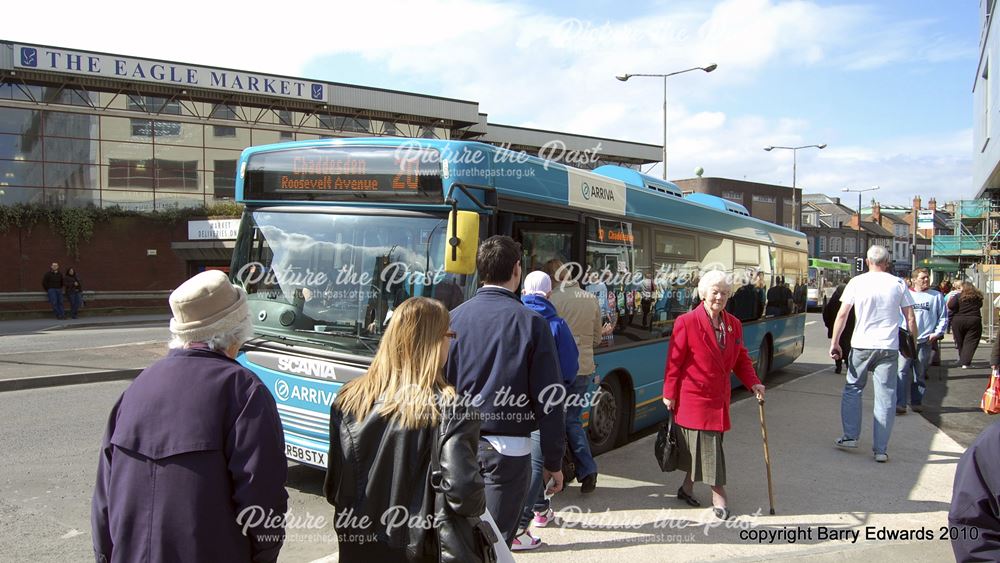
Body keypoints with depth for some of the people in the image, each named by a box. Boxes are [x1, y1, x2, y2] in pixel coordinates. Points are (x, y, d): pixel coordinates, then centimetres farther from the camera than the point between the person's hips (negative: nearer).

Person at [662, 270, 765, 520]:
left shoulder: (734, 324, 7)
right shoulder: (686, 322, -12)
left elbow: (741, 358, 14)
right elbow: (674, 361, -10)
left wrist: (753, 383, 0)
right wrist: (669, 394, -9)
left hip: (719, 396, 6)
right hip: (693, 395, -6)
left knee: (700, 445, 12)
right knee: (708, 445, -1)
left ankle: (688, 487, 29)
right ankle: (719, 497, 10)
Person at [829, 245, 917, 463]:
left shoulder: (856, 282, -1)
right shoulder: (898, 284, 3)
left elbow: (842, 315, -4)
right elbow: (910, 318, 4)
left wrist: (834, 343, 2)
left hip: (861, 345, -1)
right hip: (889, 347, 1)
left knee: (852, 389, 17)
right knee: (885, 397, 4)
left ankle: (850, 436, 16)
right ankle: (881, 449, 6)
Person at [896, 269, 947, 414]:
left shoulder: (936, 296, 8)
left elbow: (943, 317, 9)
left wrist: (937, 333, -2)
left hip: (925, 341, 1)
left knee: (920, 374, 10)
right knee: (902, 371, -11)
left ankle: (917, 402, 20)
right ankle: (899, 403, -13)